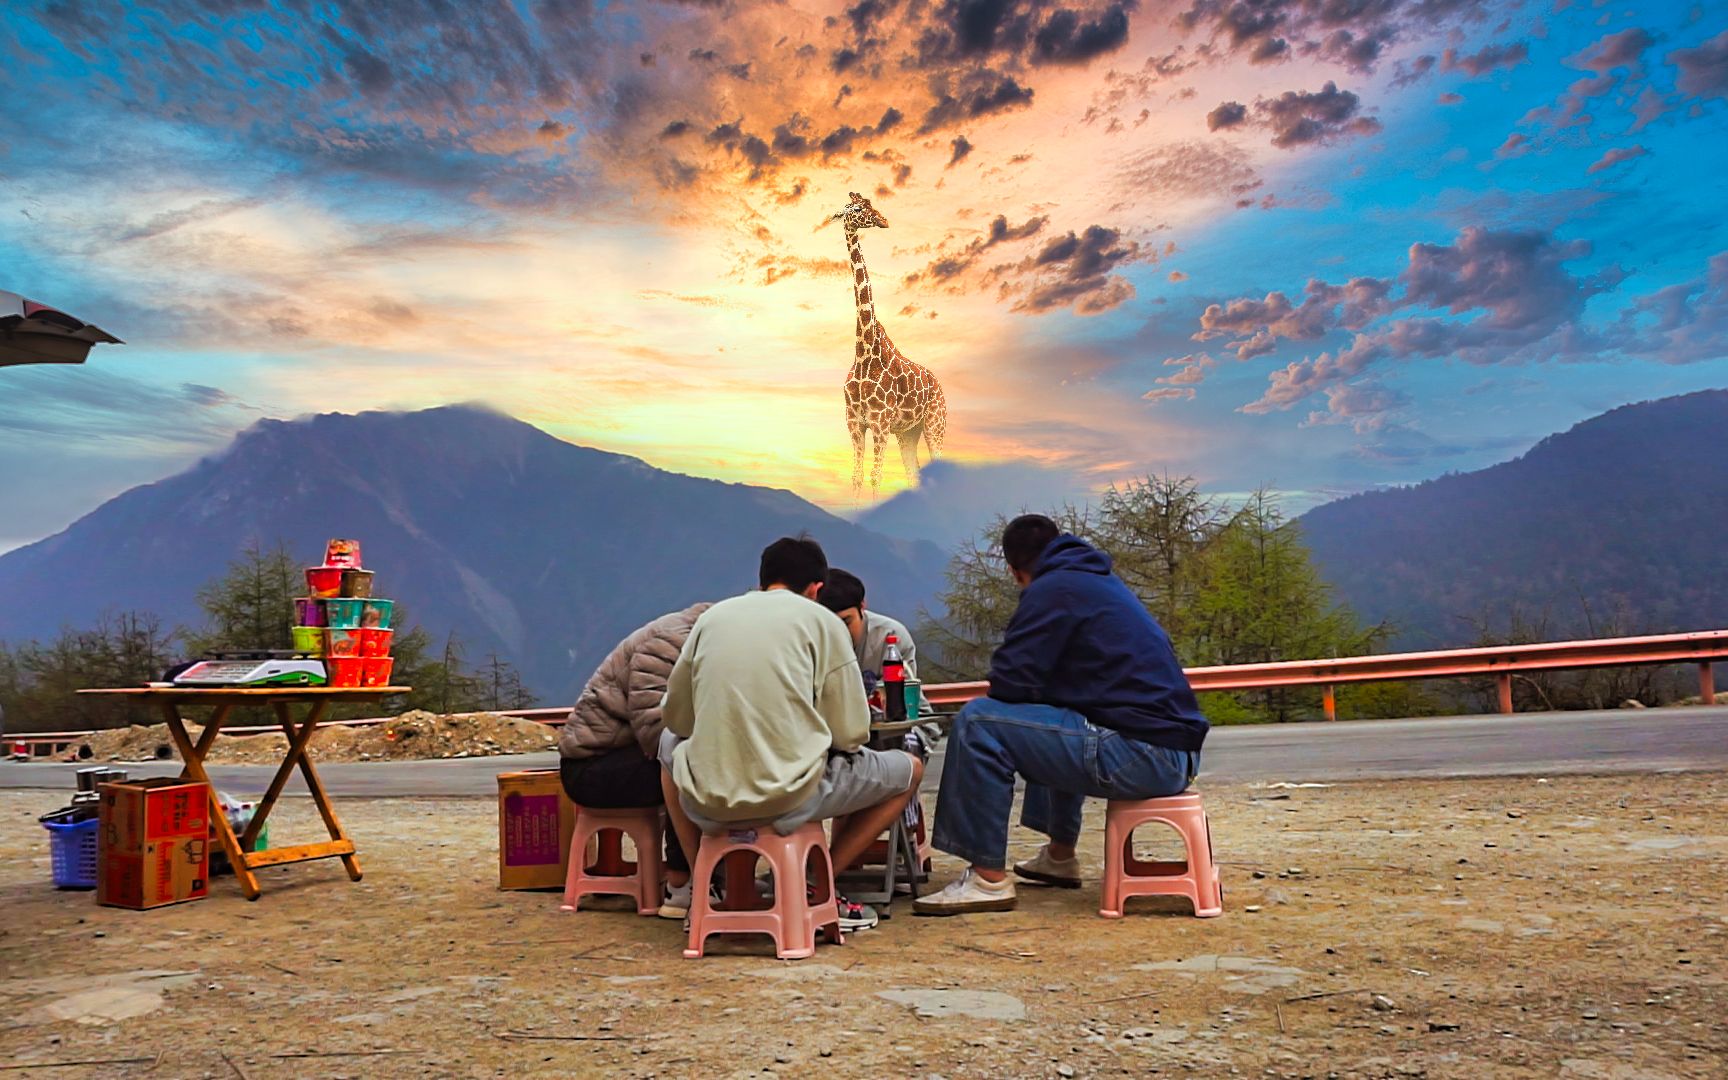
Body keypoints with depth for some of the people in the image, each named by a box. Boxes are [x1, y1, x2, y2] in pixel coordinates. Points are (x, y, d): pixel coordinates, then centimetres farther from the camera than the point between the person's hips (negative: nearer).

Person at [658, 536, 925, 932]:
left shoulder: (713, 615, 12)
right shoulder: (823, 621, 2)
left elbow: (676, 717, 17)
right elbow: (851, 735, 0)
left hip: (706, 800, 4)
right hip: (790, 796, -3)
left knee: (670, 742, 37)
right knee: (910, 769, 19)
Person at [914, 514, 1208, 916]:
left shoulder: (1052, 589, -6)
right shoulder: (1104, 582, 21)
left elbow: (1010, 683, -10)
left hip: (1142, 755, -10)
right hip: (1176, 750, 10)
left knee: (979, 722, -10)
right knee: (1055, 721, 36)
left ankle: (987, 879, -6)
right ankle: (1059, 857, 36)